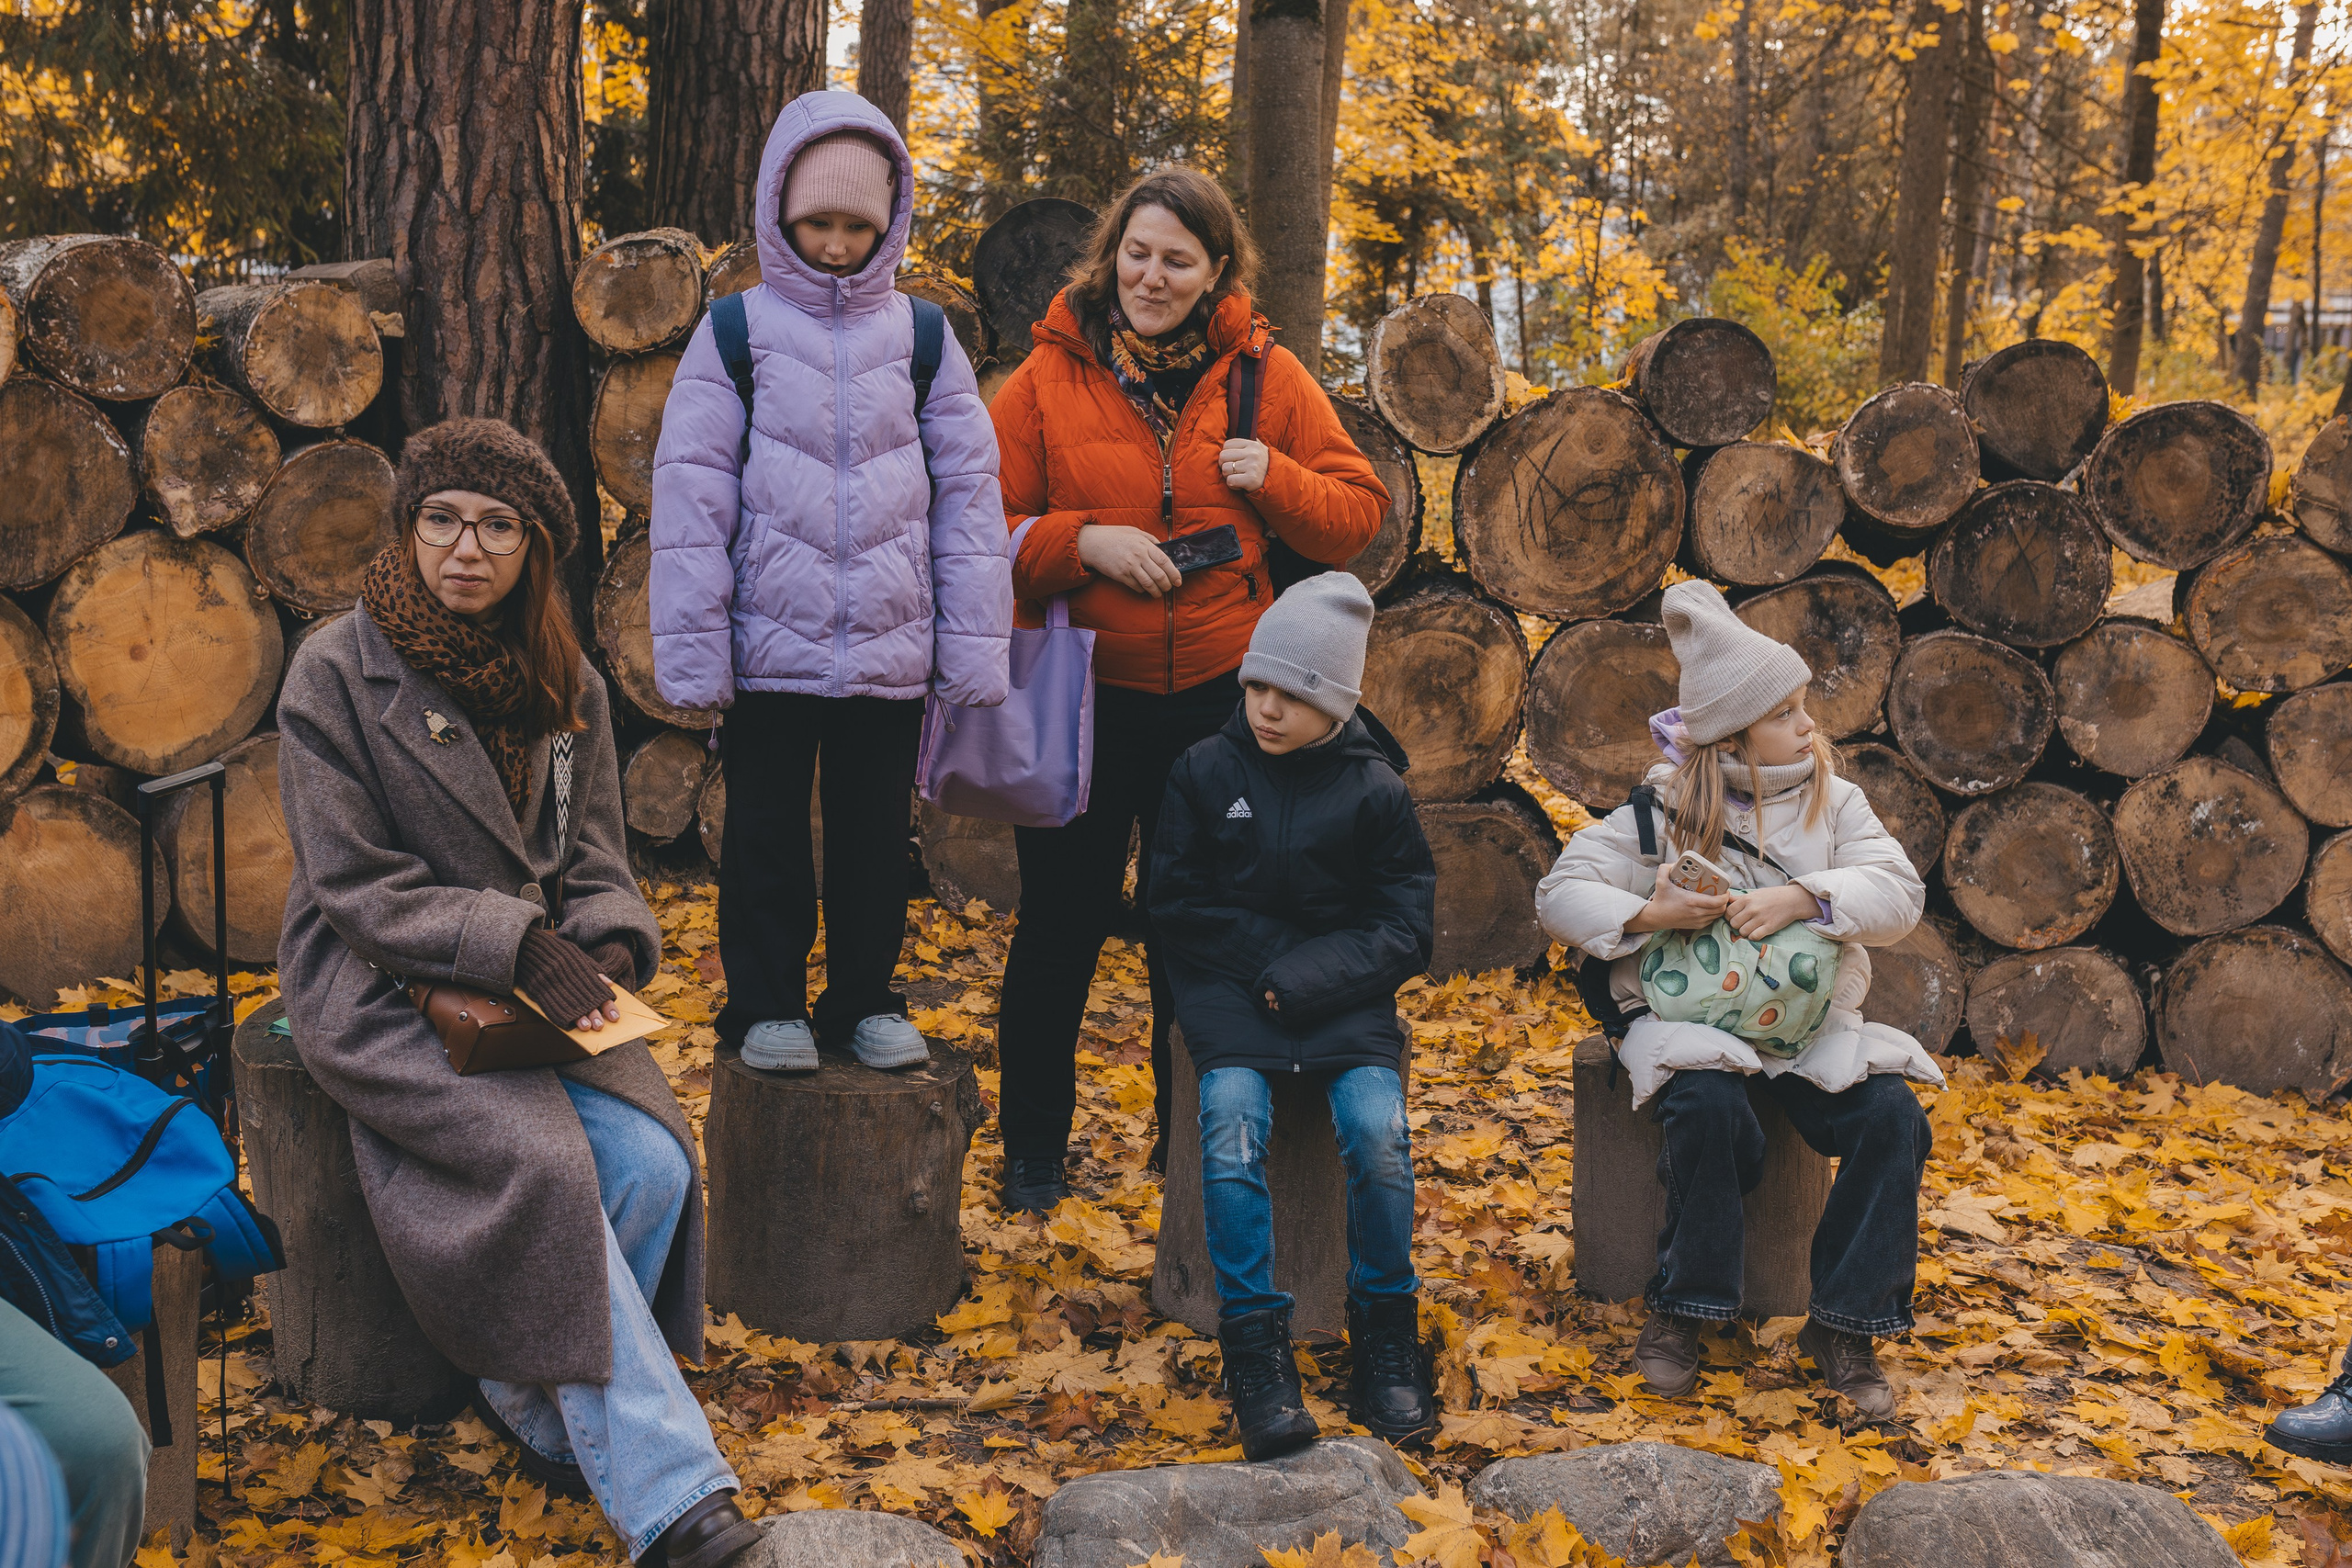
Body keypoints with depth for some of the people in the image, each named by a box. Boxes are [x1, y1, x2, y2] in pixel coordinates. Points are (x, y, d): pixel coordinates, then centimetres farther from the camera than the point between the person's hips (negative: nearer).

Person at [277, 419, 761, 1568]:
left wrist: (607, 945, -10)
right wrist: (516, 944, -23)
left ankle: (538, 1408, 4)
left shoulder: (565, 686, 9)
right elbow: (353, 884, -12)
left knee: (653, 1163, -20)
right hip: (382, 992, -5)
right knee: (547, 1162, -28)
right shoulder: (336, 674, -7)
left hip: (537, 986, 5)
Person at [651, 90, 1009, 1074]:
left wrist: (975, 642, 1)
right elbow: (691, 492, -2)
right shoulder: (735, 332, 1)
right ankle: (767, 1003, 21)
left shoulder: (922, 339, 6)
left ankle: (865, 998, 24)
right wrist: (690, 644, -8)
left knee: (875, 829, 10)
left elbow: (968, 489, 6)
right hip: (768, 647, -1)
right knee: (767, 828, 8)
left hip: (892, 649, 2)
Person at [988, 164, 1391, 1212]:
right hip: (1077, 695, -1)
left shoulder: (1266, 376, 3)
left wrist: (1274, 479, -12)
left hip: (1218, 693, 1)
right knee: (1060, 926, 7)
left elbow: (1358, 512, 5)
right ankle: (1034, 1147, 23)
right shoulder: (1049, 378, -2)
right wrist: (1083, 542, -18)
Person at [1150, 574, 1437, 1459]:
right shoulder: (1205, 772, 4)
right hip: (1229, 988, 0)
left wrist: (1306, 977, -14)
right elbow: (1176, 905, 6)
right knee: (1232, 1126, -27)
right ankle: (1254, 1344, -18)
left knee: (1378, 1131, -25)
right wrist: (1267, 955, -7)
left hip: (1344, 993, 0)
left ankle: (1385, 1329, -4)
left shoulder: (1373, 789, 2)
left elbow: (1406, 930, 1)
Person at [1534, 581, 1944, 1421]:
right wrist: (1647, 915, -20)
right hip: (1693, 1019, -3)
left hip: (1812, 1024, 3)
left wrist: (1800, 898, -22)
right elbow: (1561, 893, -2)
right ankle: (1679, 1311, -14)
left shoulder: (1833, 800, 6)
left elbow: (1900, 894, -6)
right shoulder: (1662, 812, -1)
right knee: (1712, 1114, -35)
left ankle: (1843, 1325, -9)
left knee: (1893, 1119, -23)